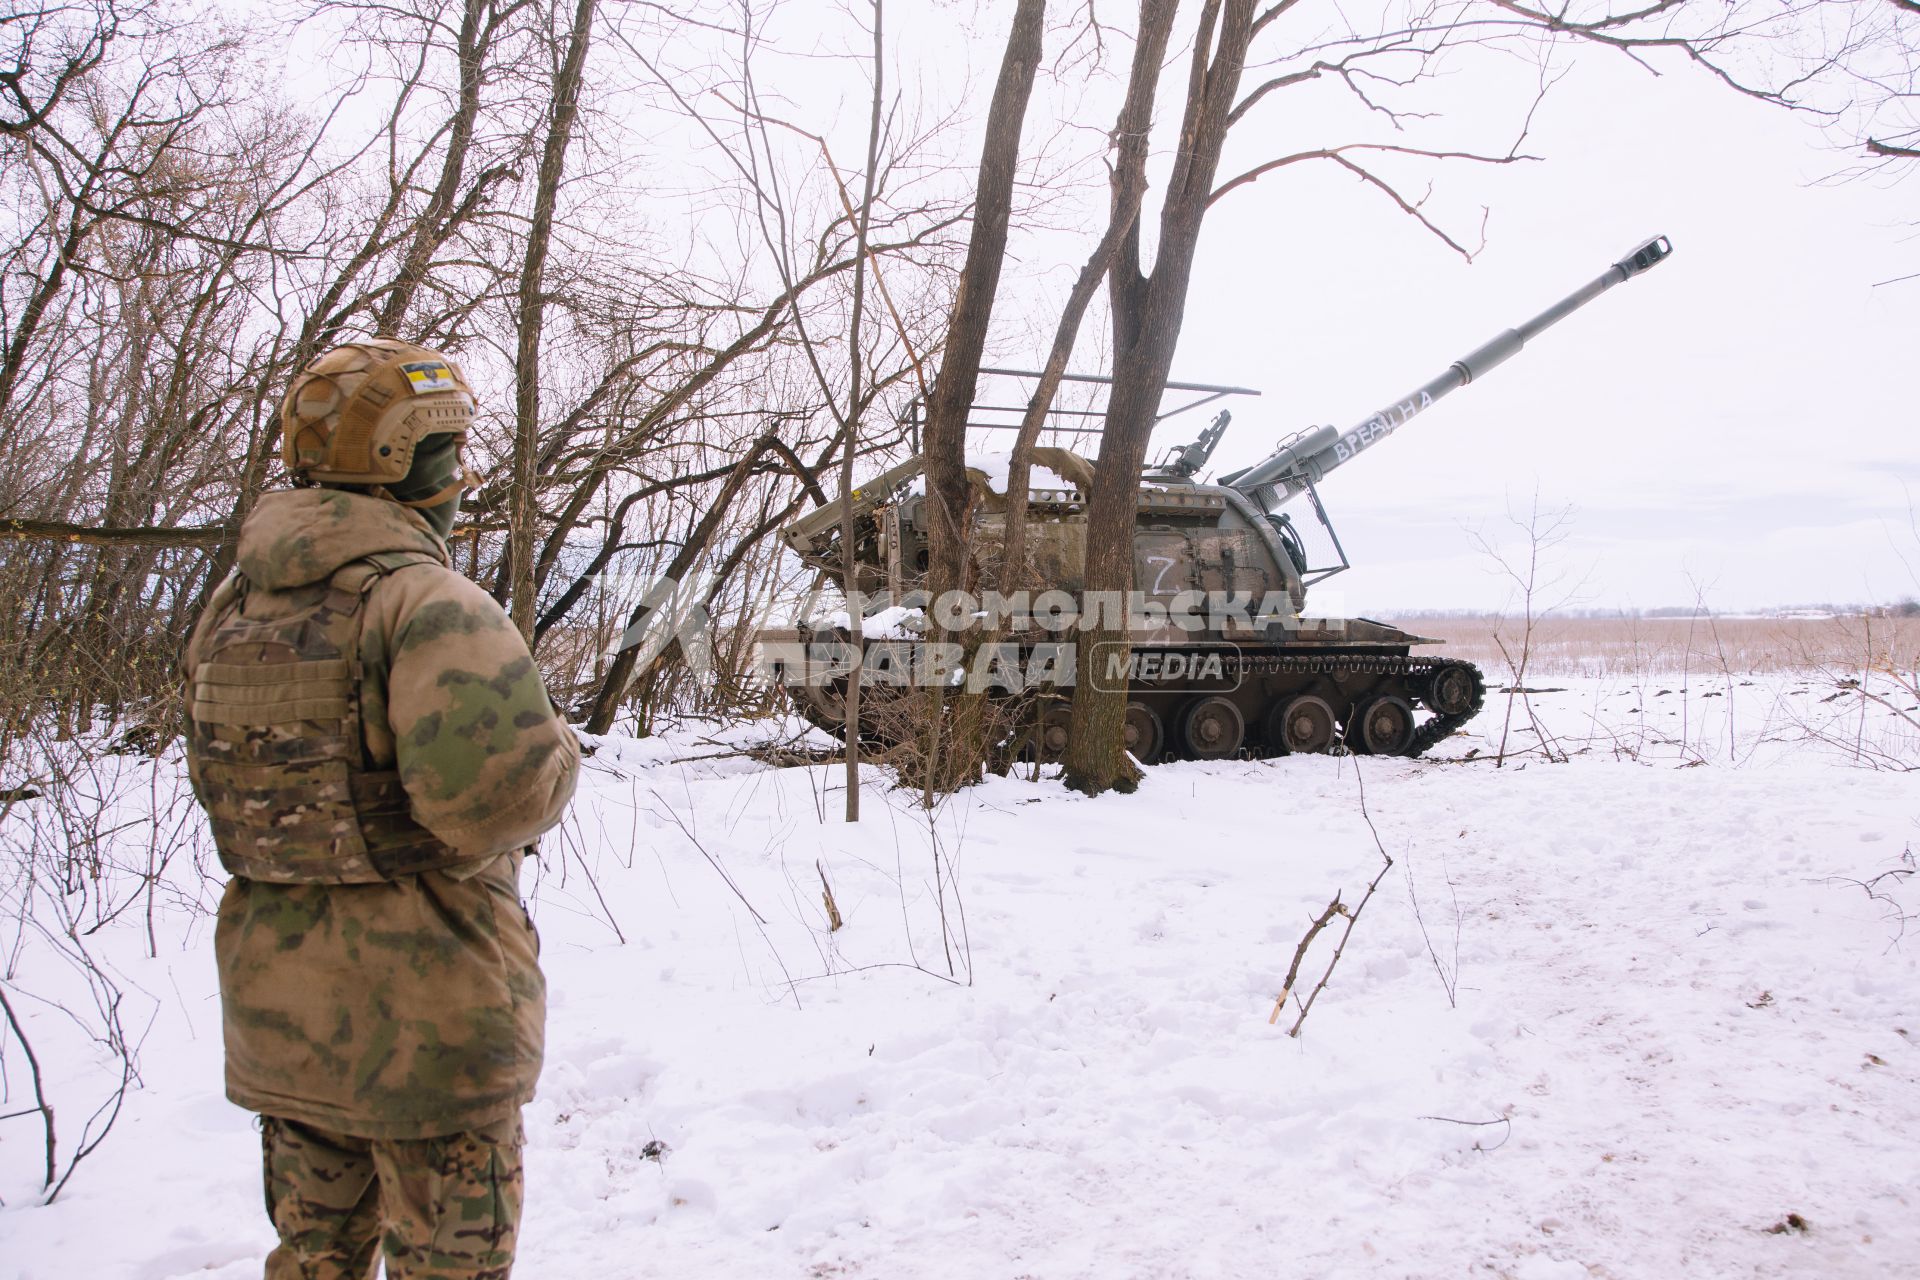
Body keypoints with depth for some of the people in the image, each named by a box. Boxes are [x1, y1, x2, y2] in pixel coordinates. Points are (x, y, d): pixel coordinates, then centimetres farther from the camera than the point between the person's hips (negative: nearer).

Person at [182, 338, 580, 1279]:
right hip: (429, 1013, -7)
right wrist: (557, 751, -14)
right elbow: (493, 790, -34)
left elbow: (224, 782, 13)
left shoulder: (231, 608, 5)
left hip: (278, 1010, 7)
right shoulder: (426, 602, -21)